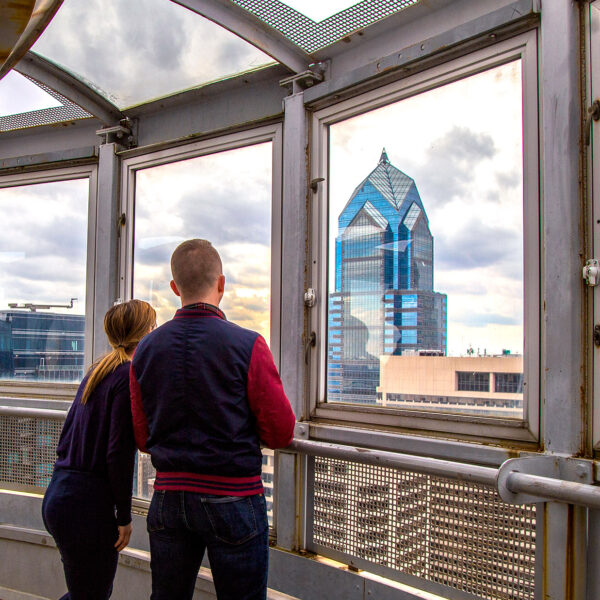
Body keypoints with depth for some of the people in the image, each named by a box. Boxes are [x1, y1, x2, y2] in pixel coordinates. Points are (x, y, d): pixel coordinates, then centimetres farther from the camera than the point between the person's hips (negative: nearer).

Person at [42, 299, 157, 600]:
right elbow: (119, 453, -18)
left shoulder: (99, 370, 11)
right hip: (87, 503, -9)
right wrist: (124, 516, -11)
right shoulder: (131, 375, -15)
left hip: (58, 495, 9)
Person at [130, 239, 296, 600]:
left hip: (168, 498, 4)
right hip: (233, 500, -4)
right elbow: (281, 434, -9)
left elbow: (143, 439, 8)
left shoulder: (146, 349, 1)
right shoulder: (247, 345, -12)